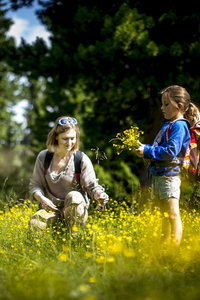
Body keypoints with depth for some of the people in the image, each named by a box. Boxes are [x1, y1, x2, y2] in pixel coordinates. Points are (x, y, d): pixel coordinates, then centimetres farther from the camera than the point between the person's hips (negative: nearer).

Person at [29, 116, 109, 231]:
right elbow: (35, 185, 6)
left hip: (76, 209, -2)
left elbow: (92, 186, -7)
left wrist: (99, 194, -32)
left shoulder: (82, 159, -7)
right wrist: (42, 199, -16)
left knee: (73, 196, -38)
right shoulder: (43, 157, 0)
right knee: (34, 223, -30)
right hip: (52, 208, 2)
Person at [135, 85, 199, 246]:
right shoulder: (169, 125, 17)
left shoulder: (179, 126, -14)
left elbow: (170, 151, -23)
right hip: (159, 174, 11)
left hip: (169, 175, -11)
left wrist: (147, 151, -18)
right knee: (165, 215, 17)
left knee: (173, 215, -9)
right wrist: (144, 148, 12)